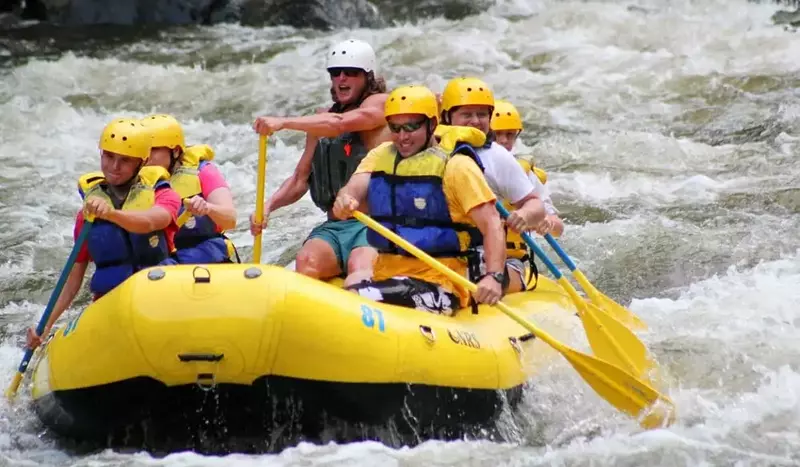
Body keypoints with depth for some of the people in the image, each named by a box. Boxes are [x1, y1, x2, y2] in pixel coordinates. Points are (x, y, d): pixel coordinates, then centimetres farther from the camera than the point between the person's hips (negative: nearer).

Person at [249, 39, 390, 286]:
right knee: (307, 260, -28)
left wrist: (284, 123, -23)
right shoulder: (322, 120, 21)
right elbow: (300, 180, 22)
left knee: (359, 265, -36)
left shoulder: (380, 104, 4)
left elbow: (339, 124, -16)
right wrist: (268, 206, 3)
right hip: (334, 227, 5)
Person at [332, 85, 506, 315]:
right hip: (385, 276, 5)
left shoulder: (455, 166, -2)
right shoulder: (381, 156, 15)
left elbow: (491, 224, -10)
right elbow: (355, 189, -1)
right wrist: (345, 201, -26)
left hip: (438, 285, -5)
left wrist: (493, 277, -25)